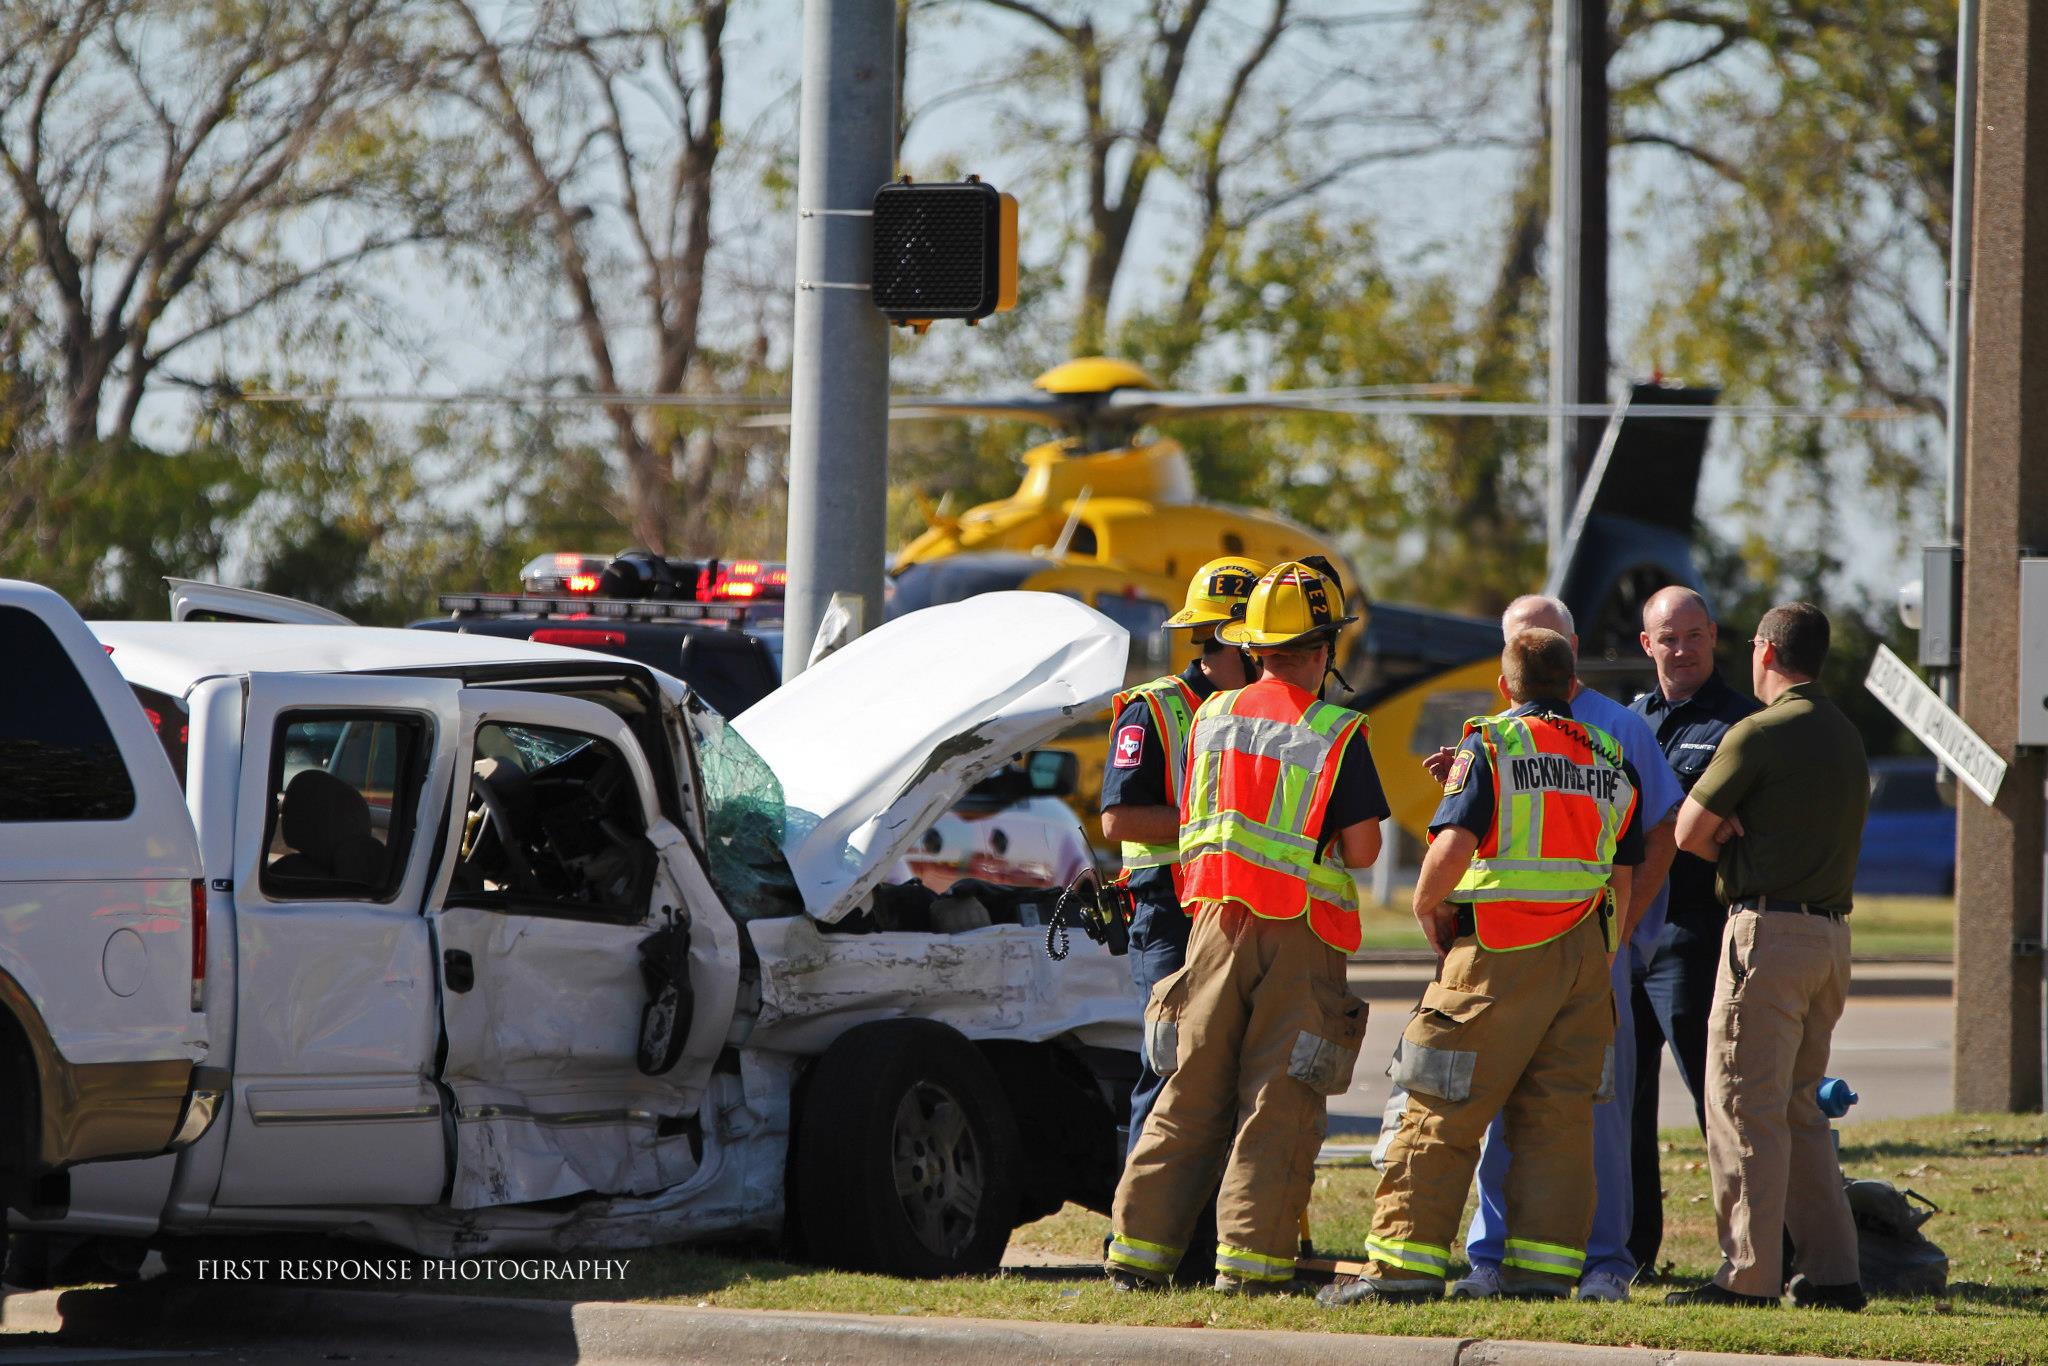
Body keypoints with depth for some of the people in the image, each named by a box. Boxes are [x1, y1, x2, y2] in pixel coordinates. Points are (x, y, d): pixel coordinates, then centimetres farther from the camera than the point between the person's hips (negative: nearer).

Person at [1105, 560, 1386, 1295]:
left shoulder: (1212, 717, 8)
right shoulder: (1337, 733, -6)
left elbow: (1187, 824, 14)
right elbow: (1362, 848, -8)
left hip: (1217, 924, 4)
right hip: (1300, 936, -4)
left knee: (1192, 1096, 9)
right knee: (1279, 1102, -1)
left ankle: (1139, 1251, 9)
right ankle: (1249, 1262, -5)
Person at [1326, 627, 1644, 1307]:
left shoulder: (1489, 747, -3)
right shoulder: (1610, 760, 13)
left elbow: (1452, 847, -16)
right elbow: (1623, 878, 13)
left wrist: (1427, 907, 1)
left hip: (1501, 953, -5)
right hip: (1584, 955, 5)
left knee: (1443, 1112, -1)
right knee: (1558, 1116, 7)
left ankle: (1405, 1261, -2)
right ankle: (1542, 1267, 4)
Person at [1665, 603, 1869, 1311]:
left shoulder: (1760, 734, -11)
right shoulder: (1845, 735, 16)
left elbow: (1689, 833, -7)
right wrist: (1744, 837, 1)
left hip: (1769, 930, -8)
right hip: (1831, 930, 8)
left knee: (1745, 1105, -5)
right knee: (1798, 1106, 14)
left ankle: (1749, 1274, -7)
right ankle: (1832, 1272, 11)